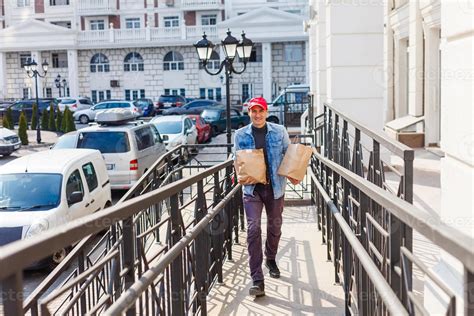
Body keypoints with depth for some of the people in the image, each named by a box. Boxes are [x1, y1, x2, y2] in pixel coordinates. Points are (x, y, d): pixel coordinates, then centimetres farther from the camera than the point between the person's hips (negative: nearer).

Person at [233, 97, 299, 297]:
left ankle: (271, 259, 44)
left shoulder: (279, 131, 1)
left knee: (274, 226, 15)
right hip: (252, 188, -1)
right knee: (253, 229, -11)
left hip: (275, 186, 1)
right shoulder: (241, 135, 2)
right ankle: (257, 279, -9)